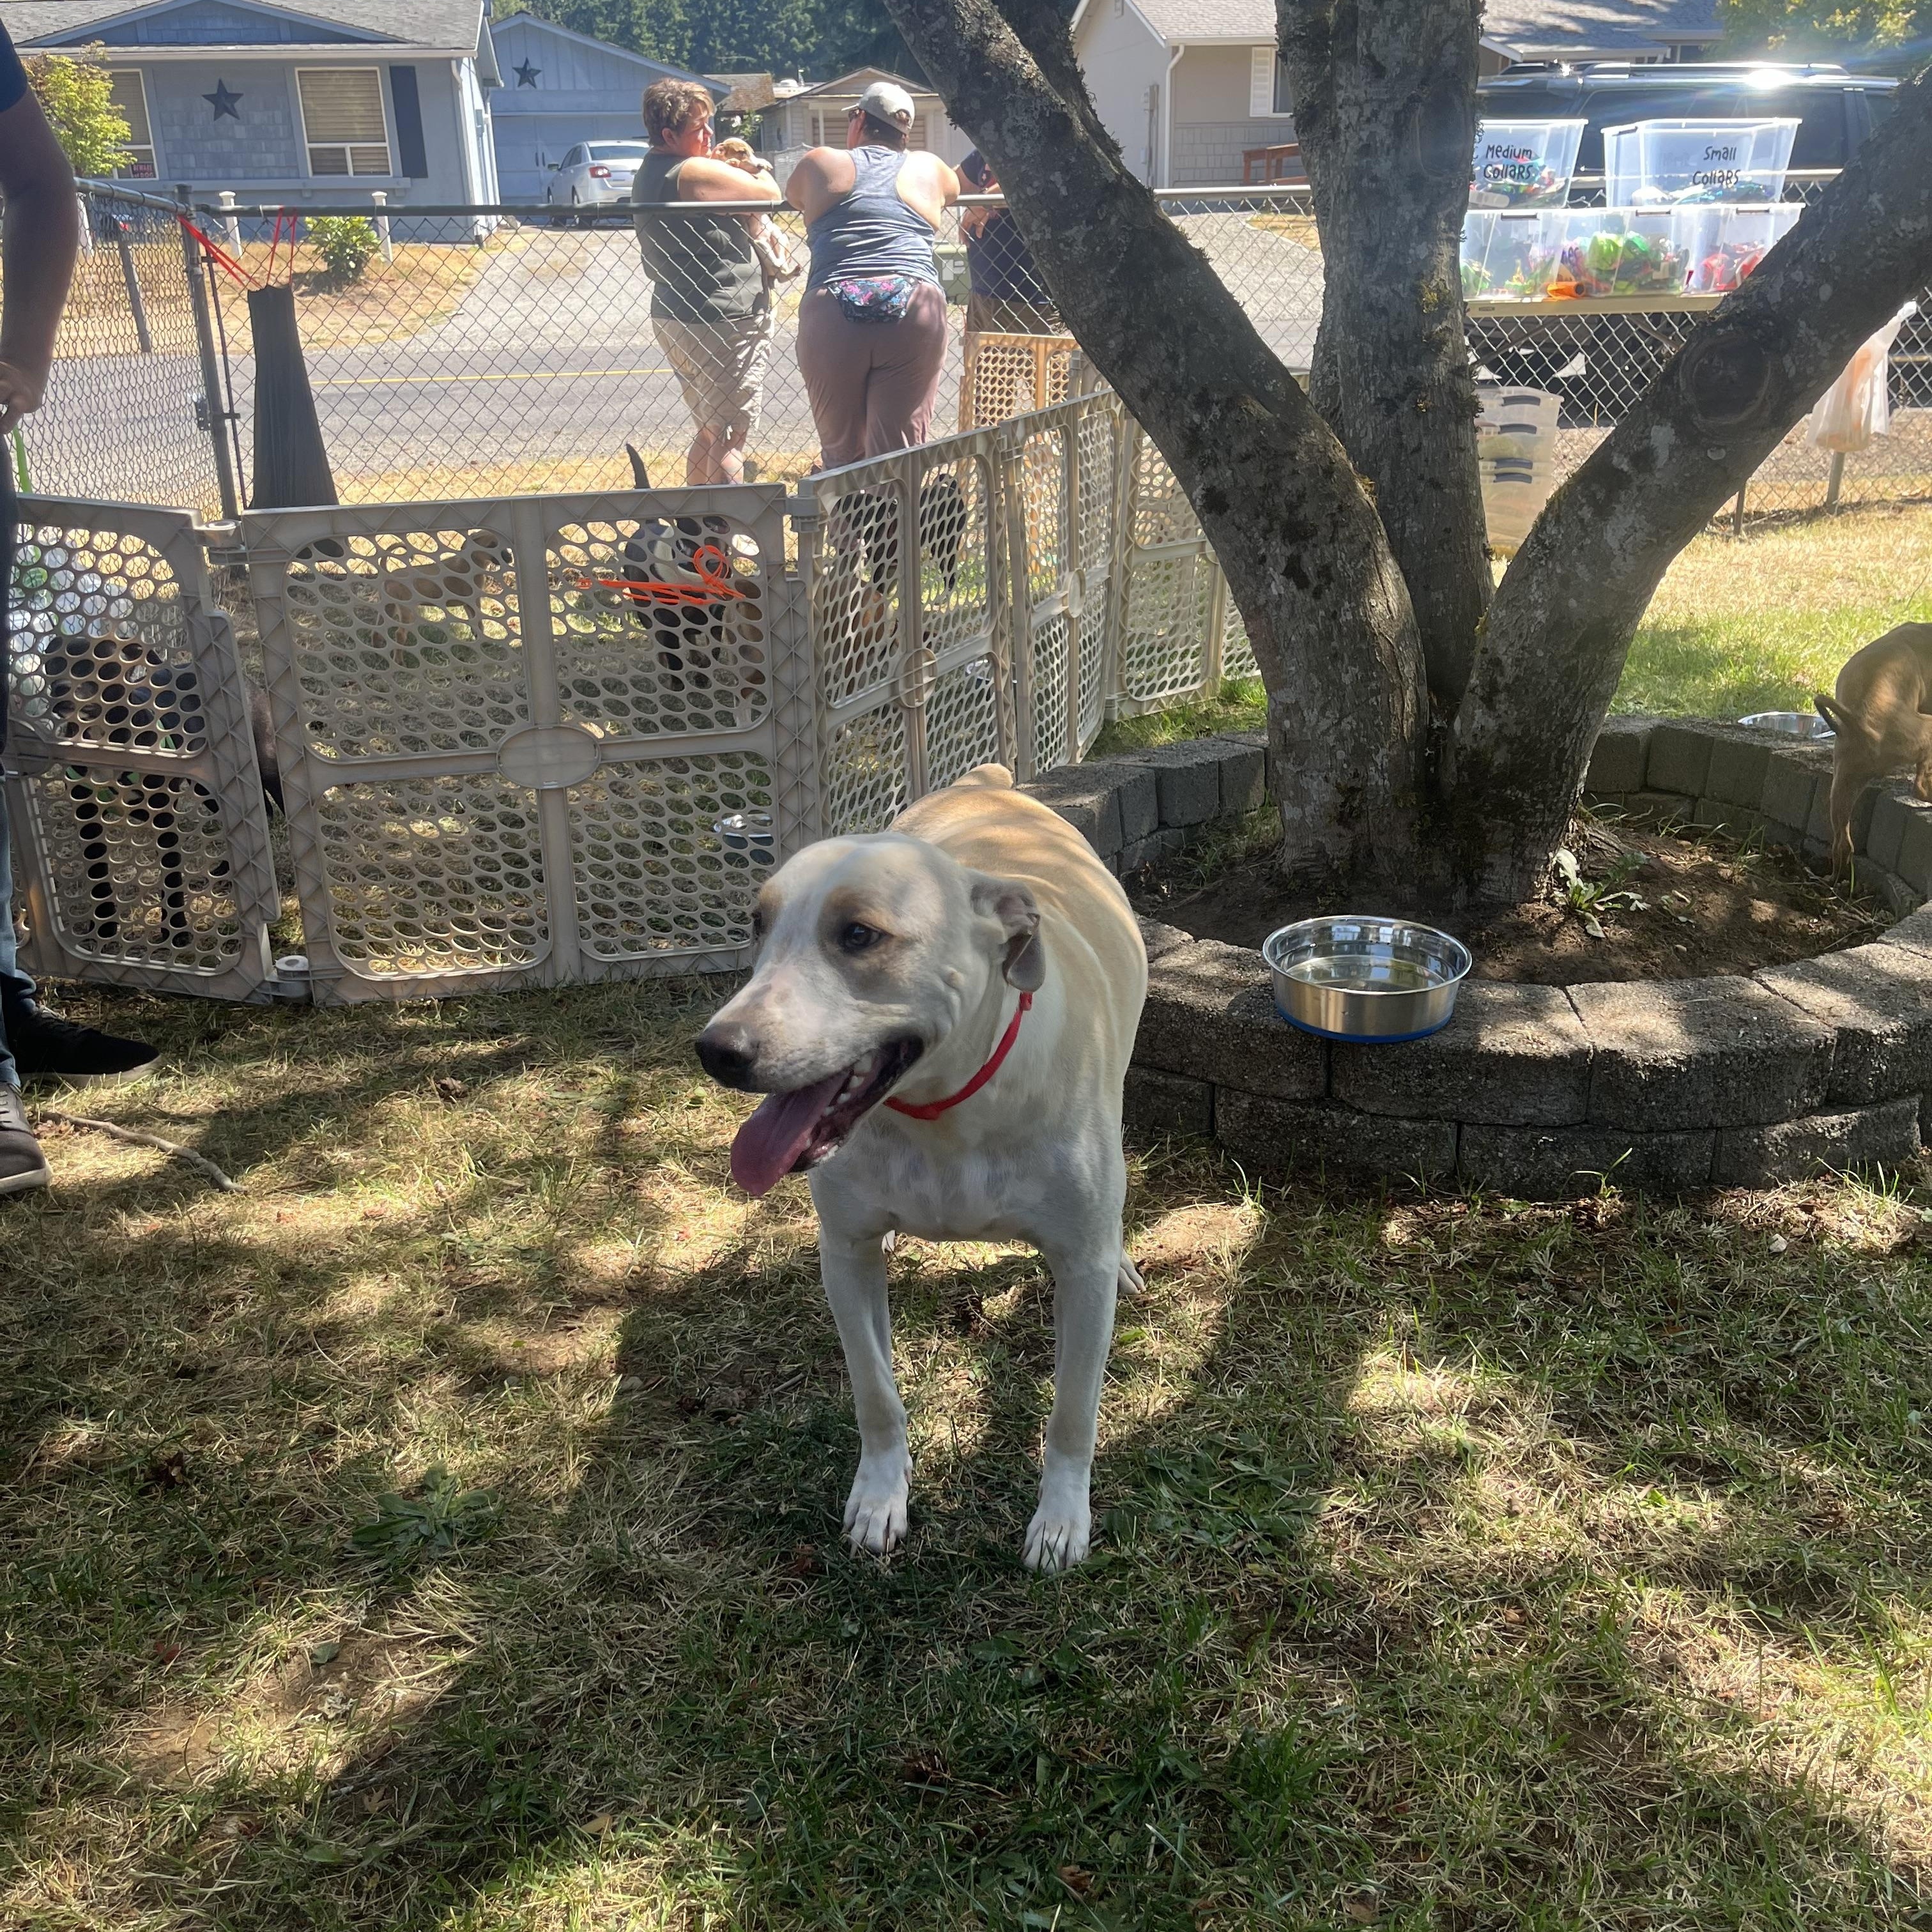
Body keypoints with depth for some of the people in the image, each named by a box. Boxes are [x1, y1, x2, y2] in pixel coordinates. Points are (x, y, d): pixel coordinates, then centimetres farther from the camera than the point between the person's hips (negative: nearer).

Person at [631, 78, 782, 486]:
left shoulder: (648, 175, 14)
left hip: (672, 319, 10)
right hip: (723, 322, -10)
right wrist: (755, 172, 9)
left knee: (707, 433, 19)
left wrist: (729, 171, 8)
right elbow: (769, 193, -12)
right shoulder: (695, 172, -16)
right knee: (730, 437, -5)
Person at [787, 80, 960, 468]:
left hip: (831, 315, 0)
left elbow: (792, 195, 39)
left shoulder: (821, 164, 17)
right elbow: (953, 192, 44)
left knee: (840, 454, 10)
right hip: (915, 309, 1)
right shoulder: (929, 170, 21)